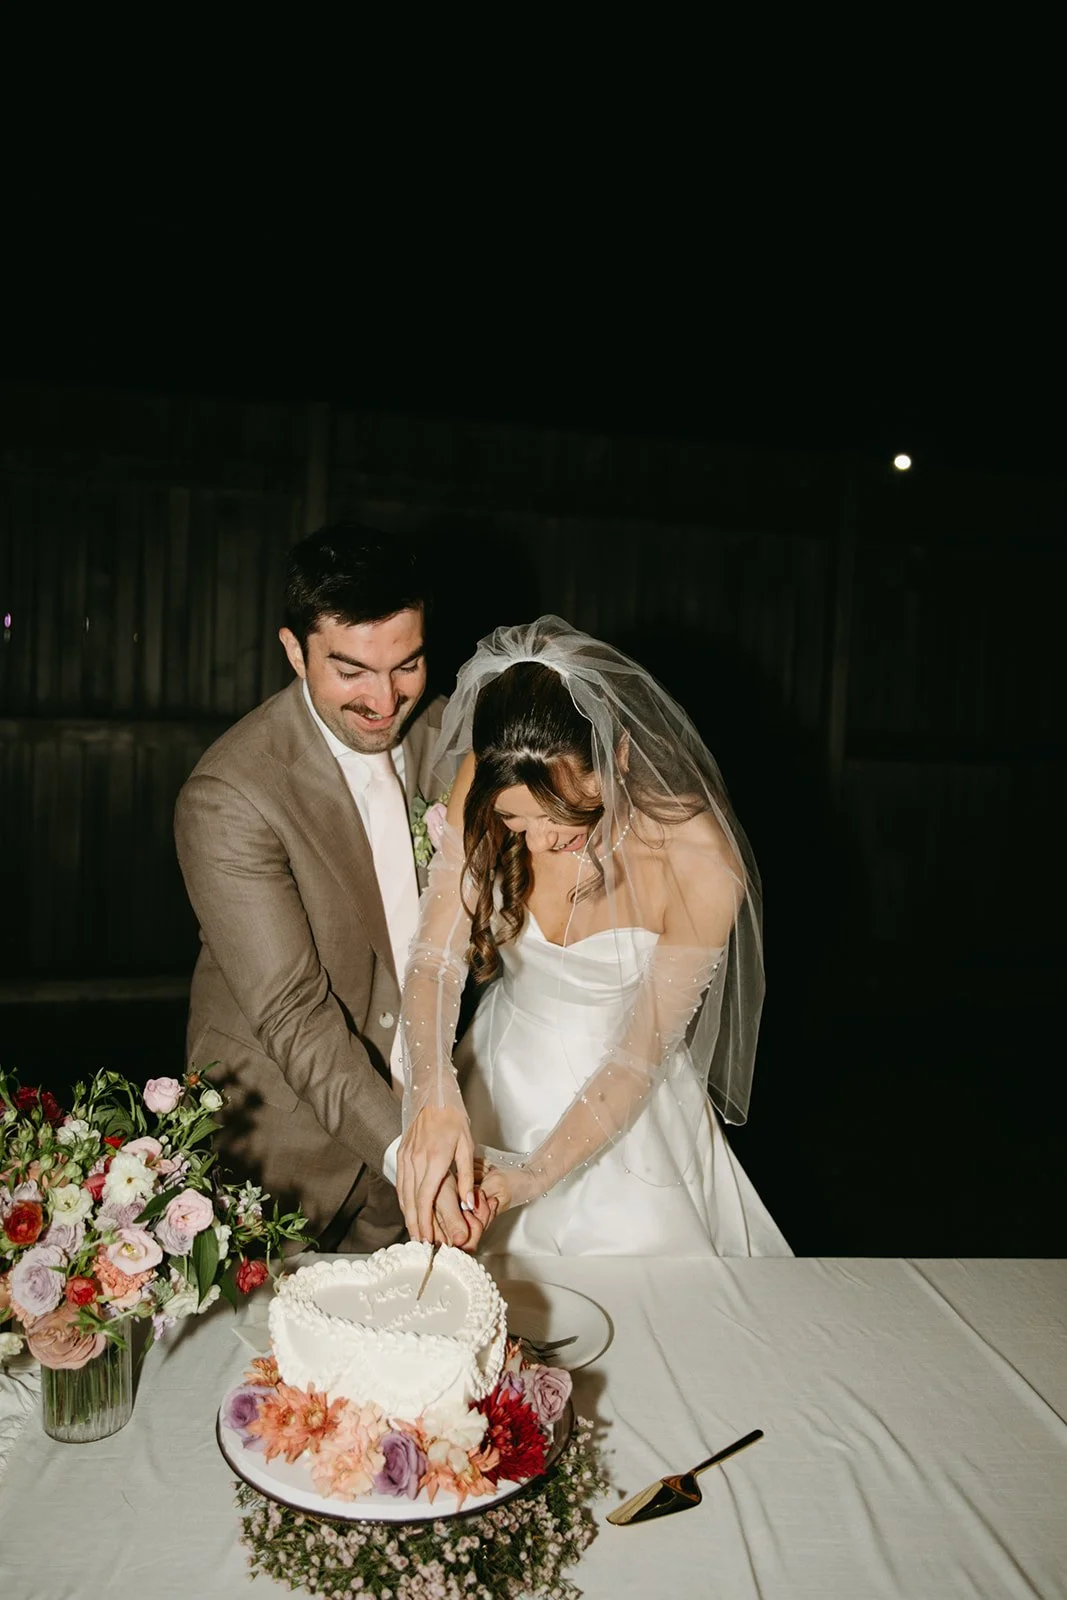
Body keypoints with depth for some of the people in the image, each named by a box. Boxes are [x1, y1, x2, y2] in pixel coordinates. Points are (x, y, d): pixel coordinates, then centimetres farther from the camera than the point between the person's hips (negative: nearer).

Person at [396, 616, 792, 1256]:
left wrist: (534, 1177, -27)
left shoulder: (700, 862, -30)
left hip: (620, 1108, -3)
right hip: (499, 1080, 3)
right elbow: (435, 961, -21)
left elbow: (640, 1055, -21)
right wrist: (433, 1093, -39)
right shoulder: (484, 787, -21)